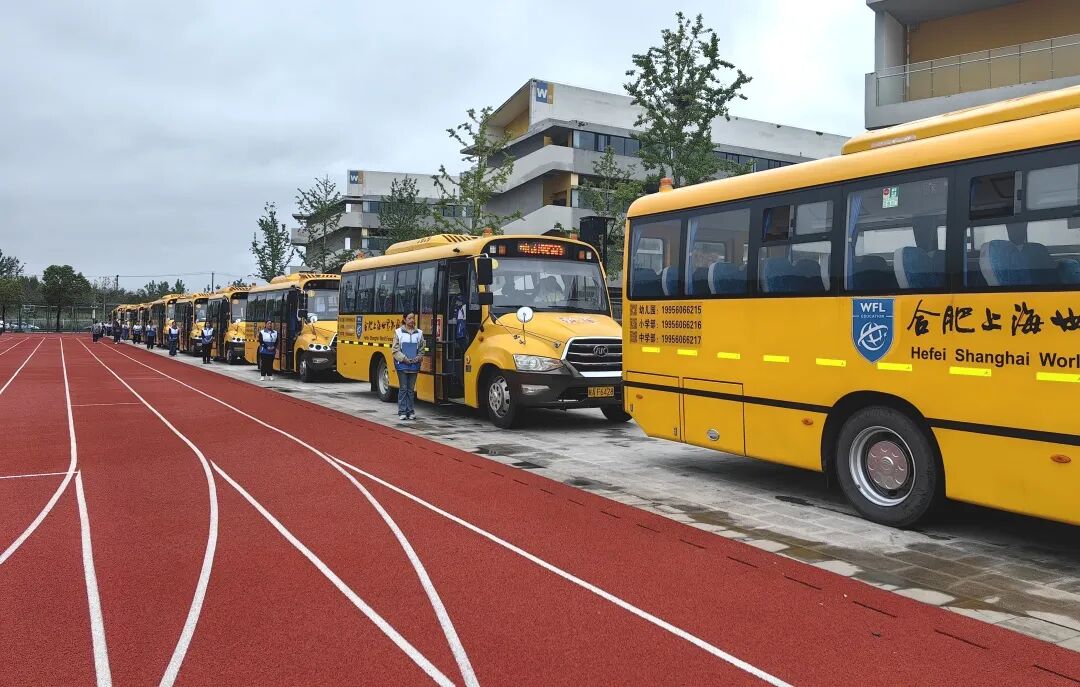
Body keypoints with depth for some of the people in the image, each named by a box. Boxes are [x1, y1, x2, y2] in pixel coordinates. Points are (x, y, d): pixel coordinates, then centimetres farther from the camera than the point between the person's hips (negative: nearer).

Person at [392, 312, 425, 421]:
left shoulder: (419, 333, 6)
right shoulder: (398, 332, 0)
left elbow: (421, 350, 11)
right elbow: (395, 350, -2)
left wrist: (417, 359, -5)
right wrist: (404, 358, -12)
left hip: (414, 365, 3)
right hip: (402, 364, -2)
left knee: (411, 389, 8)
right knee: (403, 388, 1)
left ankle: (410, 411, 13)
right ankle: (402, 412, 6)